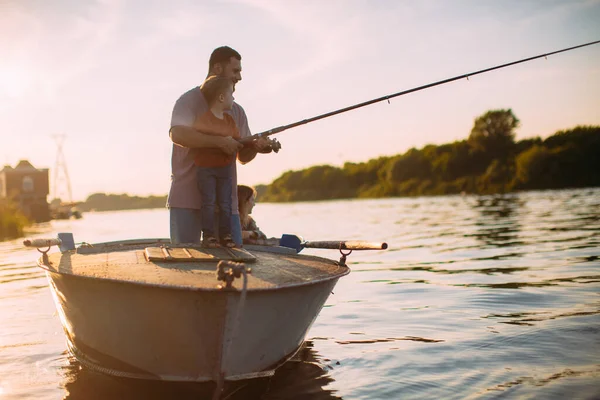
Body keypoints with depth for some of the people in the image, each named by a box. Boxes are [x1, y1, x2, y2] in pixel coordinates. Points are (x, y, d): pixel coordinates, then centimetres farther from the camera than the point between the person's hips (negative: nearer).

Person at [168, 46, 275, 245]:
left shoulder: (237, 111, 18)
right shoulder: (190, 100, -1)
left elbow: (242, 156, 16)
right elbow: (177, 134, -20)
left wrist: (256, 146, -6)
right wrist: (219, 141, -25)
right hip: (187, 199, -5)